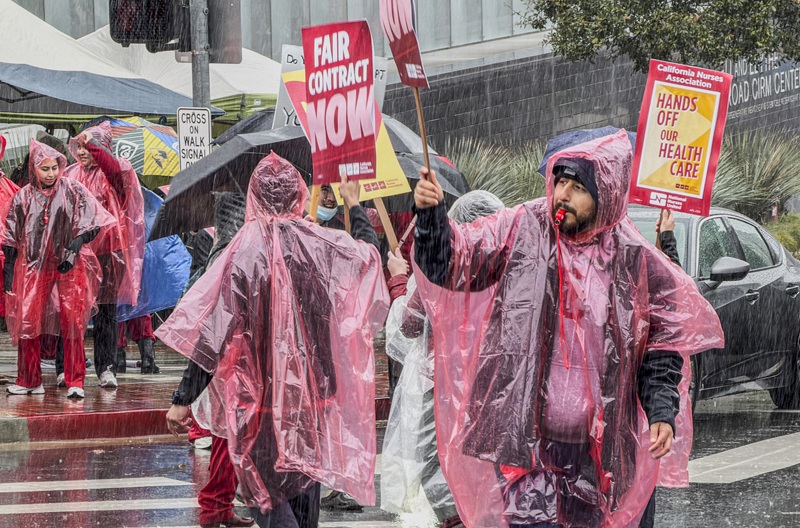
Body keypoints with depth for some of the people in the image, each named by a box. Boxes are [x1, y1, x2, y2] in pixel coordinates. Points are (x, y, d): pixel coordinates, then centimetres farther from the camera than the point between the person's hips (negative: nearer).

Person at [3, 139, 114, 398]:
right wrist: (8, 269, 8)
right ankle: (29, 380, 10)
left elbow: (91, 222, 0)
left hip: (69, 266, -2)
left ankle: (75, 382, -5)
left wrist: (76, 244, -15)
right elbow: (12, 237, 11)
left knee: (72, 321, -10)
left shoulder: (74, 191, 2)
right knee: (26, 321, -3)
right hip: (33, 265, 2)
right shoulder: (24, 197, 7)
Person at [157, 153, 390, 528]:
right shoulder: (322, 244, -7)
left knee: (266, 488, 2)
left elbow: (212, 332, -17)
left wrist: (183, 399, -12)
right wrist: (354, 205, 34)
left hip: (260, 394, -4)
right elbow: (370, 251, 16)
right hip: (313, 389, 4)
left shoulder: (245, 252, -17)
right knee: (305, 476, 19)